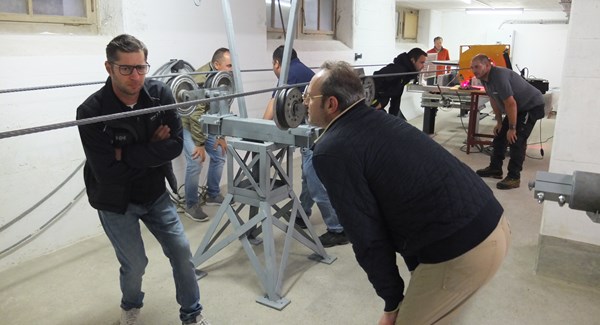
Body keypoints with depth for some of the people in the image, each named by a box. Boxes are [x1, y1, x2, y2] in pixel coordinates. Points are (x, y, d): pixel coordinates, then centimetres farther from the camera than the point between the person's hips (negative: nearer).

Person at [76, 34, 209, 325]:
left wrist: (128, 154, -23)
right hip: (115, 202, -3)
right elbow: (107, 171, -26)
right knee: (135, 264, 2)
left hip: (155, 192, 3)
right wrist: (152, 150, -19)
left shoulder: (160, 94, -12)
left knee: (181, 251, 3)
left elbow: (175, 145, -18)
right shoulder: (91, 112, -23)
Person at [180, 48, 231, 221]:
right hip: (188, 123, -8)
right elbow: (195, 114, -29)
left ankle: (213, 195, 25)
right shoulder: (201, 80, -30)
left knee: (219, 155, 7)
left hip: (207, 122, 8)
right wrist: (200, 144, -25)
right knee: (196, 163, -16)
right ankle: (191, 205, 1)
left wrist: (221, 135, -2)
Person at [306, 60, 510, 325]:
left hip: (462, 250, -9)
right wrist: (416, 271, 25)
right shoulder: (379, 120, 15)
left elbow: (367, 236, -9)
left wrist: (392, 302, 5)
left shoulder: (332, 150, -11)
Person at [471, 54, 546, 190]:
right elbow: (494, 100, 9)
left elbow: (510, 104, -31)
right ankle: (495, 169, 22)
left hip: (532, 106, -10)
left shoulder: (499, 76, -31)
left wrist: (512, 128, -25)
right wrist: (499, 122, 10)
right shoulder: (484, 78, -2)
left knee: (516, 140, -17)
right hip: (517, 107, 10)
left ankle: (514, 178, -12)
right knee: (500, 135, 11)